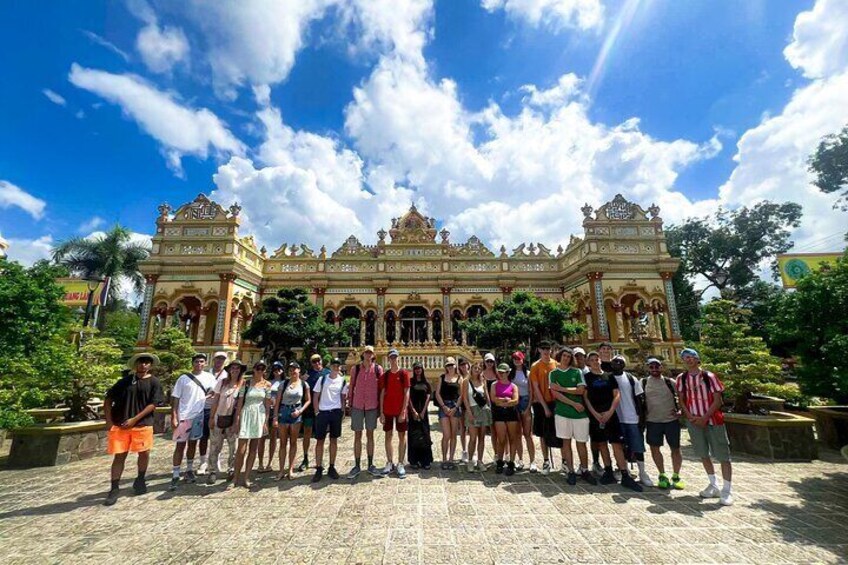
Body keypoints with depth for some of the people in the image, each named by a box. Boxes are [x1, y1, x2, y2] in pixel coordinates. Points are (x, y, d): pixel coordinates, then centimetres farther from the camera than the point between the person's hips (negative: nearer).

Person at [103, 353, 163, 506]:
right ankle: (114, 489, 17)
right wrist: (109, 420, -1)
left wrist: (134, 419, -13)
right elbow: (108, 399, 8)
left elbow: (153, 404, -7)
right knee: (119, 456, 5)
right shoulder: (125, 380, 5)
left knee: (144, 453, 7)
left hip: (143, 424, -1)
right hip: (119, 425, 1)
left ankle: (140, 481, 28)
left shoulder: (154, 382, -2)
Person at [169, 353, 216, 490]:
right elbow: (175, 398, -5)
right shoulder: (183, 378, -6)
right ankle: (175, 476, 8)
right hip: (183, 416, -3)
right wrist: (174, 417, -10)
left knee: (193, 443, 14)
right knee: (180, 445, 1)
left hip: (198, 416, 3)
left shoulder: (209, 377, 1)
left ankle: (189, 470, 28)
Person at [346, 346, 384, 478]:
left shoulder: (378, 369, -1)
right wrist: (349, 404, 2)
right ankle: (357, 466, 17)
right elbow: (351, 388, 4)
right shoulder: (355, 369, 0)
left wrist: (380, 406, 1)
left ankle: (370, 465, 21)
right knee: (357, 435, 7)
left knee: (370, 435, 10)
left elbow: (381, 389, 2)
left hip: (372, 406, 0)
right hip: (357, 406, 0)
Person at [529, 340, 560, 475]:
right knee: (543, 433, 8)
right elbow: (536, 388, -7)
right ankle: (546, 461, 19)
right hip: (541, 403, -2)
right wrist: (545, 407, -10)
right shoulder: (535, 366, -4)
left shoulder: (556, 364, 3)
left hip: (556, 402, 2)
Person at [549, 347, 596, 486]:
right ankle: (570, 471, 15)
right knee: (566, 441, 5)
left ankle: (584, 470, 21)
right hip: (562, 412, 0)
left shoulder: (577, 372, 5)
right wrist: (573, 404, -10)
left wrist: (562, 388, -8)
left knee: (581, 442, 7)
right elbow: (555, 394, -6)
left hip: (580, 412, 1)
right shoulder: (554, 373, 3)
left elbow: (581, 390, -6)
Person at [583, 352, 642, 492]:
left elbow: (617, 395, 4)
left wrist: (610, 411, -8)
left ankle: (625, 476, 0)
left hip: (610, 414, 1)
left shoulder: (609, 376, 10)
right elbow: (585, 397, -1)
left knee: (617, 444, -4)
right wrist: (595, 414, -11)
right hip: (595, 416, 0)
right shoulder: (586, 377, 4)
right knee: (602, 444, 7)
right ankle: (608, 472, 18)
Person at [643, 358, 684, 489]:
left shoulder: (670, 382, 0)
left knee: (675, 448, 7)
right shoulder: (643, 383, 1)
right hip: (652, 421, 1)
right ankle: (662, 475, 21)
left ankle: (676, 476, 24)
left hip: (671, 420, 0)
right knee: (654, 448, 5)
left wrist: (680, 410, -7)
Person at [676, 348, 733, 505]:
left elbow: (717, 401, -8)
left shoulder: (709, 377, -8)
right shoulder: (681, 378, 1)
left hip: (713, 420, -3)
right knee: (703, 454, 13)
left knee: (723, 455, 0)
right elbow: (682, 400, 5)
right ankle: (713, 486, 28)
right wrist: (691, 417, -8)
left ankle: (726, 490, 10)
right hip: (693, 421, 3)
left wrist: (704, 418, -13)